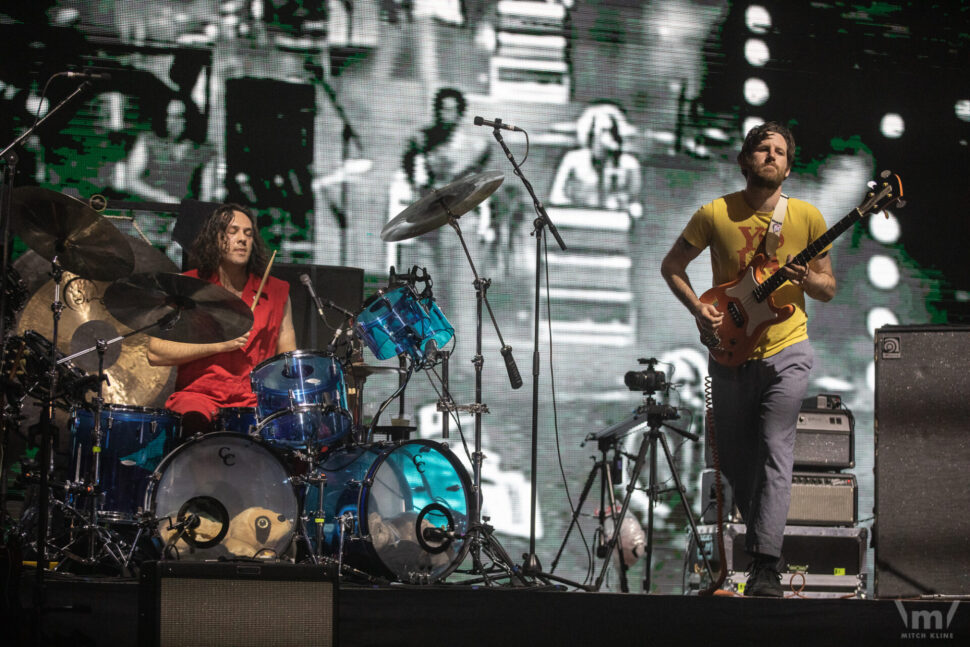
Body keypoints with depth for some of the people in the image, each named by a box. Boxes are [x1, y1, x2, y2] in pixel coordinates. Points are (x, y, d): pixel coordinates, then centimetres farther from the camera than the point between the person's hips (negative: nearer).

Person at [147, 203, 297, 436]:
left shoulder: (276, 292, 14)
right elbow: (155, 353, -2)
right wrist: (219, 345, -8)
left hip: (256, 400, 2)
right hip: (199, 395, -2)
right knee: (194, 421, -37)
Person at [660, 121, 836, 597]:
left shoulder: (807, 218, -2)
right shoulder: (714, 214, -3)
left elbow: (829, 289, 7)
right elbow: (672, 265, 9)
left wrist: (809, 281, -16)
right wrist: (697, 308, -6)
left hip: (785, 351, -2)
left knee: (774, 452, -14)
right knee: (734, 460, 10)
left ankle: (766, 566, -17)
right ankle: (761, 536, 33)